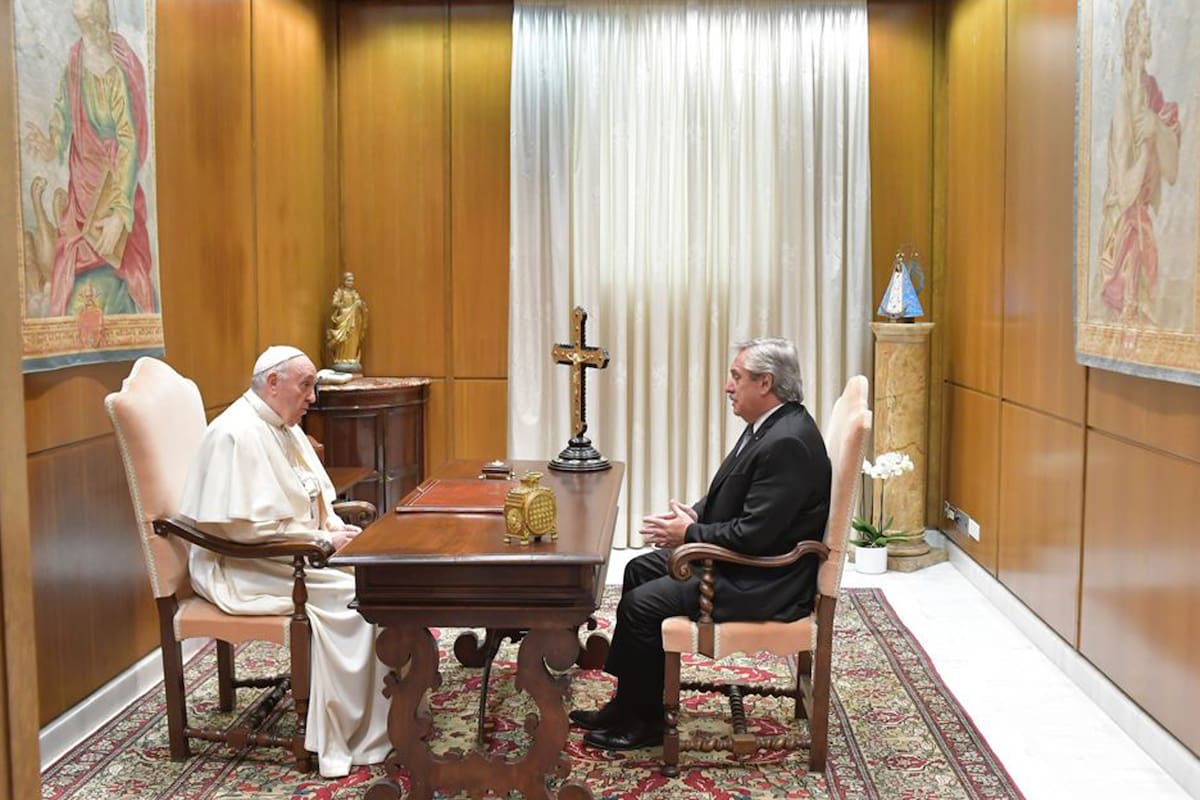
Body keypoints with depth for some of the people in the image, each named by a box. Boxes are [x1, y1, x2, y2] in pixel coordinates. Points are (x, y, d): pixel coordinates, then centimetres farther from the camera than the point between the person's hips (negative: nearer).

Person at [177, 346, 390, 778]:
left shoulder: (284, 426, 12)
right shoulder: (237, 434, -19)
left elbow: (313, 497, 20)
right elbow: (245, 528, -24)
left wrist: (338, 528, -1)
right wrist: (323, 541, -19)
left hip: (295, 553, 9)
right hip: (241, 569, -9)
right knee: (354, 593, -22)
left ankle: (398, 704, -5)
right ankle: (349, 738, -13)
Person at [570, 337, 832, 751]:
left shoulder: (787, 442, -26)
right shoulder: (769, 425, 7)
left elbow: (755, 533, -28)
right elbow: (732, 498, 18)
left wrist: (689, 534, -15)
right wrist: (693, 515, 0)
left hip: (764, 581, -11)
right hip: (736, 557, 11)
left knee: (641, 604, -12)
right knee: (639, 570, 14)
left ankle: (644, 721, 7)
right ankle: (628, 702, 19)